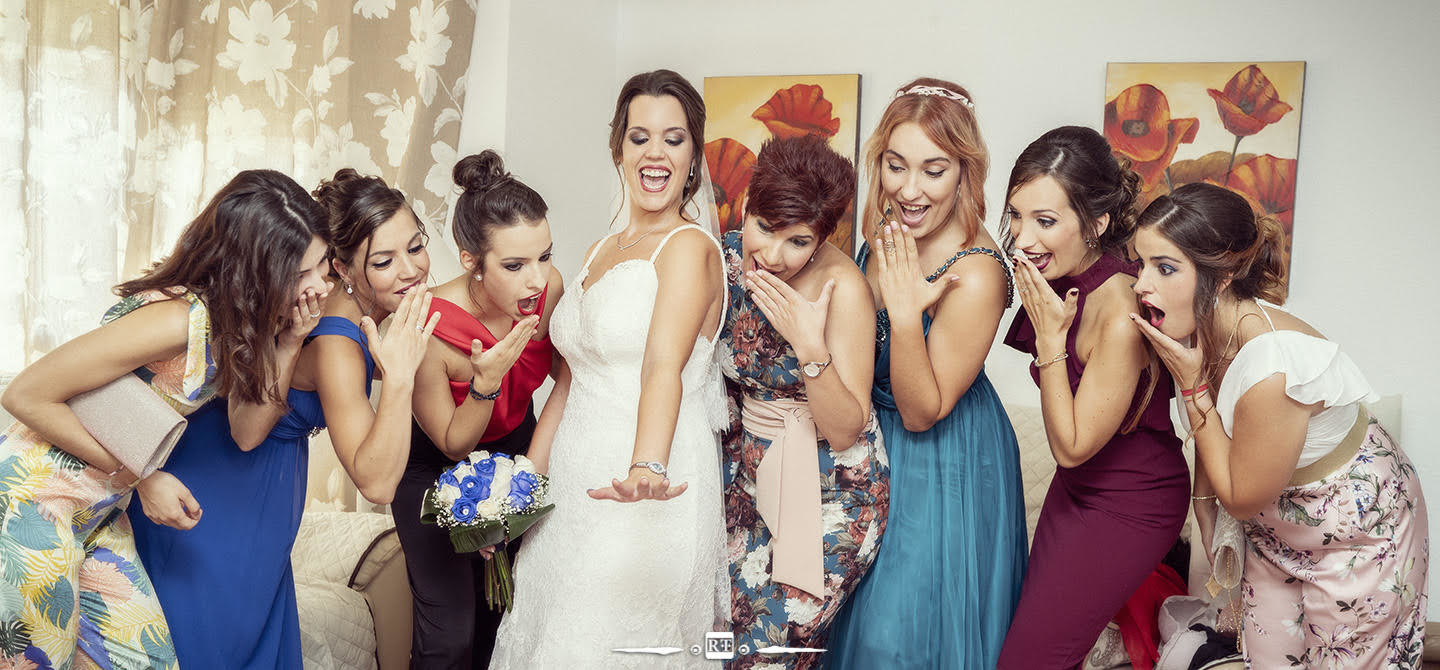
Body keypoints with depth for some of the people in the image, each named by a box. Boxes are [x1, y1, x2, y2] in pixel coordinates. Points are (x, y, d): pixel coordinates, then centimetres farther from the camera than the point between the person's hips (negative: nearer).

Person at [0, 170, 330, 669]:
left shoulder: (234, 317, -3)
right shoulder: (176, 319, -29)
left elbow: (246, 432, 0)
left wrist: (287, 347, -15)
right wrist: (141, 476, -19)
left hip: (101, 511, 8)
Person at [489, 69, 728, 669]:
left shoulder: (689, 249, -10)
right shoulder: (599, 253, 13)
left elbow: (664, 367, -26)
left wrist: (647, 469, -42)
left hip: (644, 505, -7)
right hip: (571, 491, 8)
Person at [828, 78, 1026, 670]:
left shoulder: (976, 276, -30)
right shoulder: (884, 236, -8)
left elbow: (921, 412, -23)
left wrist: (905, 311, -33)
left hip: (942, 463, -7)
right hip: (876, 441, 7)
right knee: (860, 613, 23)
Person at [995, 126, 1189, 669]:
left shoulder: (1121, 312, -32)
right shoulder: (1062, 277, -8)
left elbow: (1073, 447, -22)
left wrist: (1050, 337, -25)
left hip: (1130, 506, -8)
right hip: (1077, 485, 8)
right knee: (1038, 620, 18)